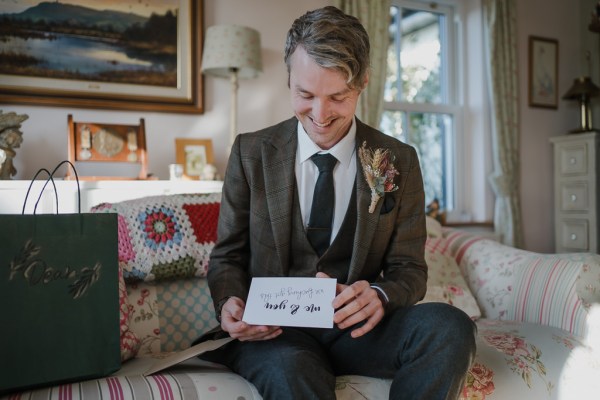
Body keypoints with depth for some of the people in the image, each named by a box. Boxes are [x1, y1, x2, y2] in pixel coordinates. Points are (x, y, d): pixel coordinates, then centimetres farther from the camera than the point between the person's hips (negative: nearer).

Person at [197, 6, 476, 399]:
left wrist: (379, 295, -21)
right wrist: (230, 303, -17)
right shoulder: (251, 153, 1)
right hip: (273, 331, -3)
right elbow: (228, 256, 6)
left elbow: (409, 269, 3)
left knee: (450, 326, -26)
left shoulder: (398, 161, 2)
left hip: (356, 325, 4)